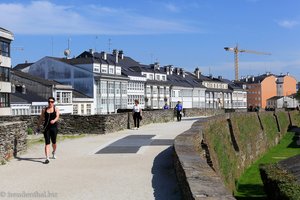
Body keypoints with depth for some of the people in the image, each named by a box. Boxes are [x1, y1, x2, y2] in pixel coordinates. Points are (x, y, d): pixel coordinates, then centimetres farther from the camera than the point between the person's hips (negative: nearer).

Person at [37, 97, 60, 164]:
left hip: (54, 127, 0)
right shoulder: (44, 110, 8)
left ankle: (54, 152, 43)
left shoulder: (56, 109, 2)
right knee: (47, 143, -7)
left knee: (54, 142, 11)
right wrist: (38, 126, 13)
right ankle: (47, 158, -11)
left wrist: (54, 120, -36)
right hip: (46, 127, 1)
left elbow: (57, 116, -15)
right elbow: (41, 118, 14)